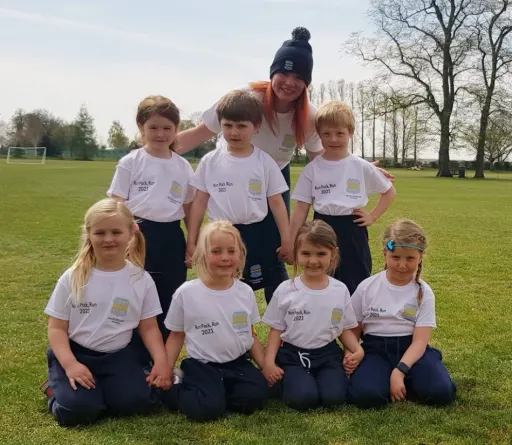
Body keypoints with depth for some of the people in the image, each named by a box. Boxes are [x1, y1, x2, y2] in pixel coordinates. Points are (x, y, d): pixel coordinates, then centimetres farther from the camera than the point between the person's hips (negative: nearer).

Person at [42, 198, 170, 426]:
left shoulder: (141, 280, -3)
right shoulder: (73, 277, -6)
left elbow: (149, 327, 2)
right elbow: (57, 327, -4)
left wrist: (161, 361, -13)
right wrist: (70, 364, -19)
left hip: (117, 356, 2)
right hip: (76, 352, -1)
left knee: (137, 401, -22)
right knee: (77, 410, -24)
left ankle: (98, 389, 9)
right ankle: (59, 385, 10)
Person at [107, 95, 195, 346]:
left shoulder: (183, 167, 7)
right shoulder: (130, 163, -2)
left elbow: (189, 209, 13)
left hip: (171, 239, 3)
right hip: (137, 236, -3)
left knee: (169, 304, 10)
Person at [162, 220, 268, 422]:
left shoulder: (246, 292, 0)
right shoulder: (186, 293, -8)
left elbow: (251, 336, 11)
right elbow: (176, 336, 3)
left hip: (237, 363, 3)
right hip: (201, 365, -3)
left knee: (255, 396, -23)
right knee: (207, 408, -27)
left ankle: (215, 392, 2)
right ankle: (175, 390, 3)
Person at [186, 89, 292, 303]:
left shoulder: (265, 162, -2)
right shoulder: (210, 161, -1)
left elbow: (276, 202, 0)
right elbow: (199, 202, 3)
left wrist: (286, 240, -1)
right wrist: (191, 241, 2)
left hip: (255, 236, -1)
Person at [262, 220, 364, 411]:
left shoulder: (340, 290, -1)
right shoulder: (285, 290, -6)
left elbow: (345, 329, 7)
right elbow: (276, 329, 1)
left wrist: (357, 349, -11)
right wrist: (269, 361, -10)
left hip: (327, 353, 2)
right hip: (293, 354, -1)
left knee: (334, 396, -22)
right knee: (303, 398, -24)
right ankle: (288, 379, 8)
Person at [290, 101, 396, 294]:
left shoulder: (362, 168, -1)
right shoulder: (312, 169, -1)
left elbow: (389, 191, 13)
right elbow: (301, 209, -1)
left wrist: (373, 216, 3)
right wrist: (291, 243, -4)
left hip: (352, 232, 0)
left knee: (356, 289, 5)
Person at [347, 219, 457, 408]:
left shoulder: (424, 292, -1)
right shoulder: (367, 287, 0)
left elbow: (420, 341, -8)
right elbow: (353, 330, 6)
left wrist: (399, 371, -23)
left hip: (410, 348, 1)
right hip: (375, 348, 0)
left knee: (441, 392, -27)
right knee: (364, 394, -31)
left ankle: (403, 379, 2)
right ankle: (387, 379, 1)